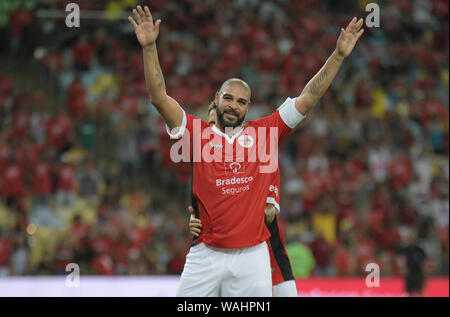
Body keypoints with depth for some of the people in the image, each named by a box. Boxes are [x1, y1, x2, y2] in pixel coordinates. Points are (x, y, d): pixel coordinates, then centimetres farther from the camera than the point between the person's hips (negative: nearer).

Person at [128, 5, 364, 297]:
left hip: (252, 255, 1)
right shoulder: (198, 133, 7)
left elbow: (308, 98, 8)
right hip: (205, 255, -1)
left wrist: (339, 55, 4)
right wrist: (149, 48, -8)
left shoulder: (264, 132, 9)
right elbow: (160, 97, 0)